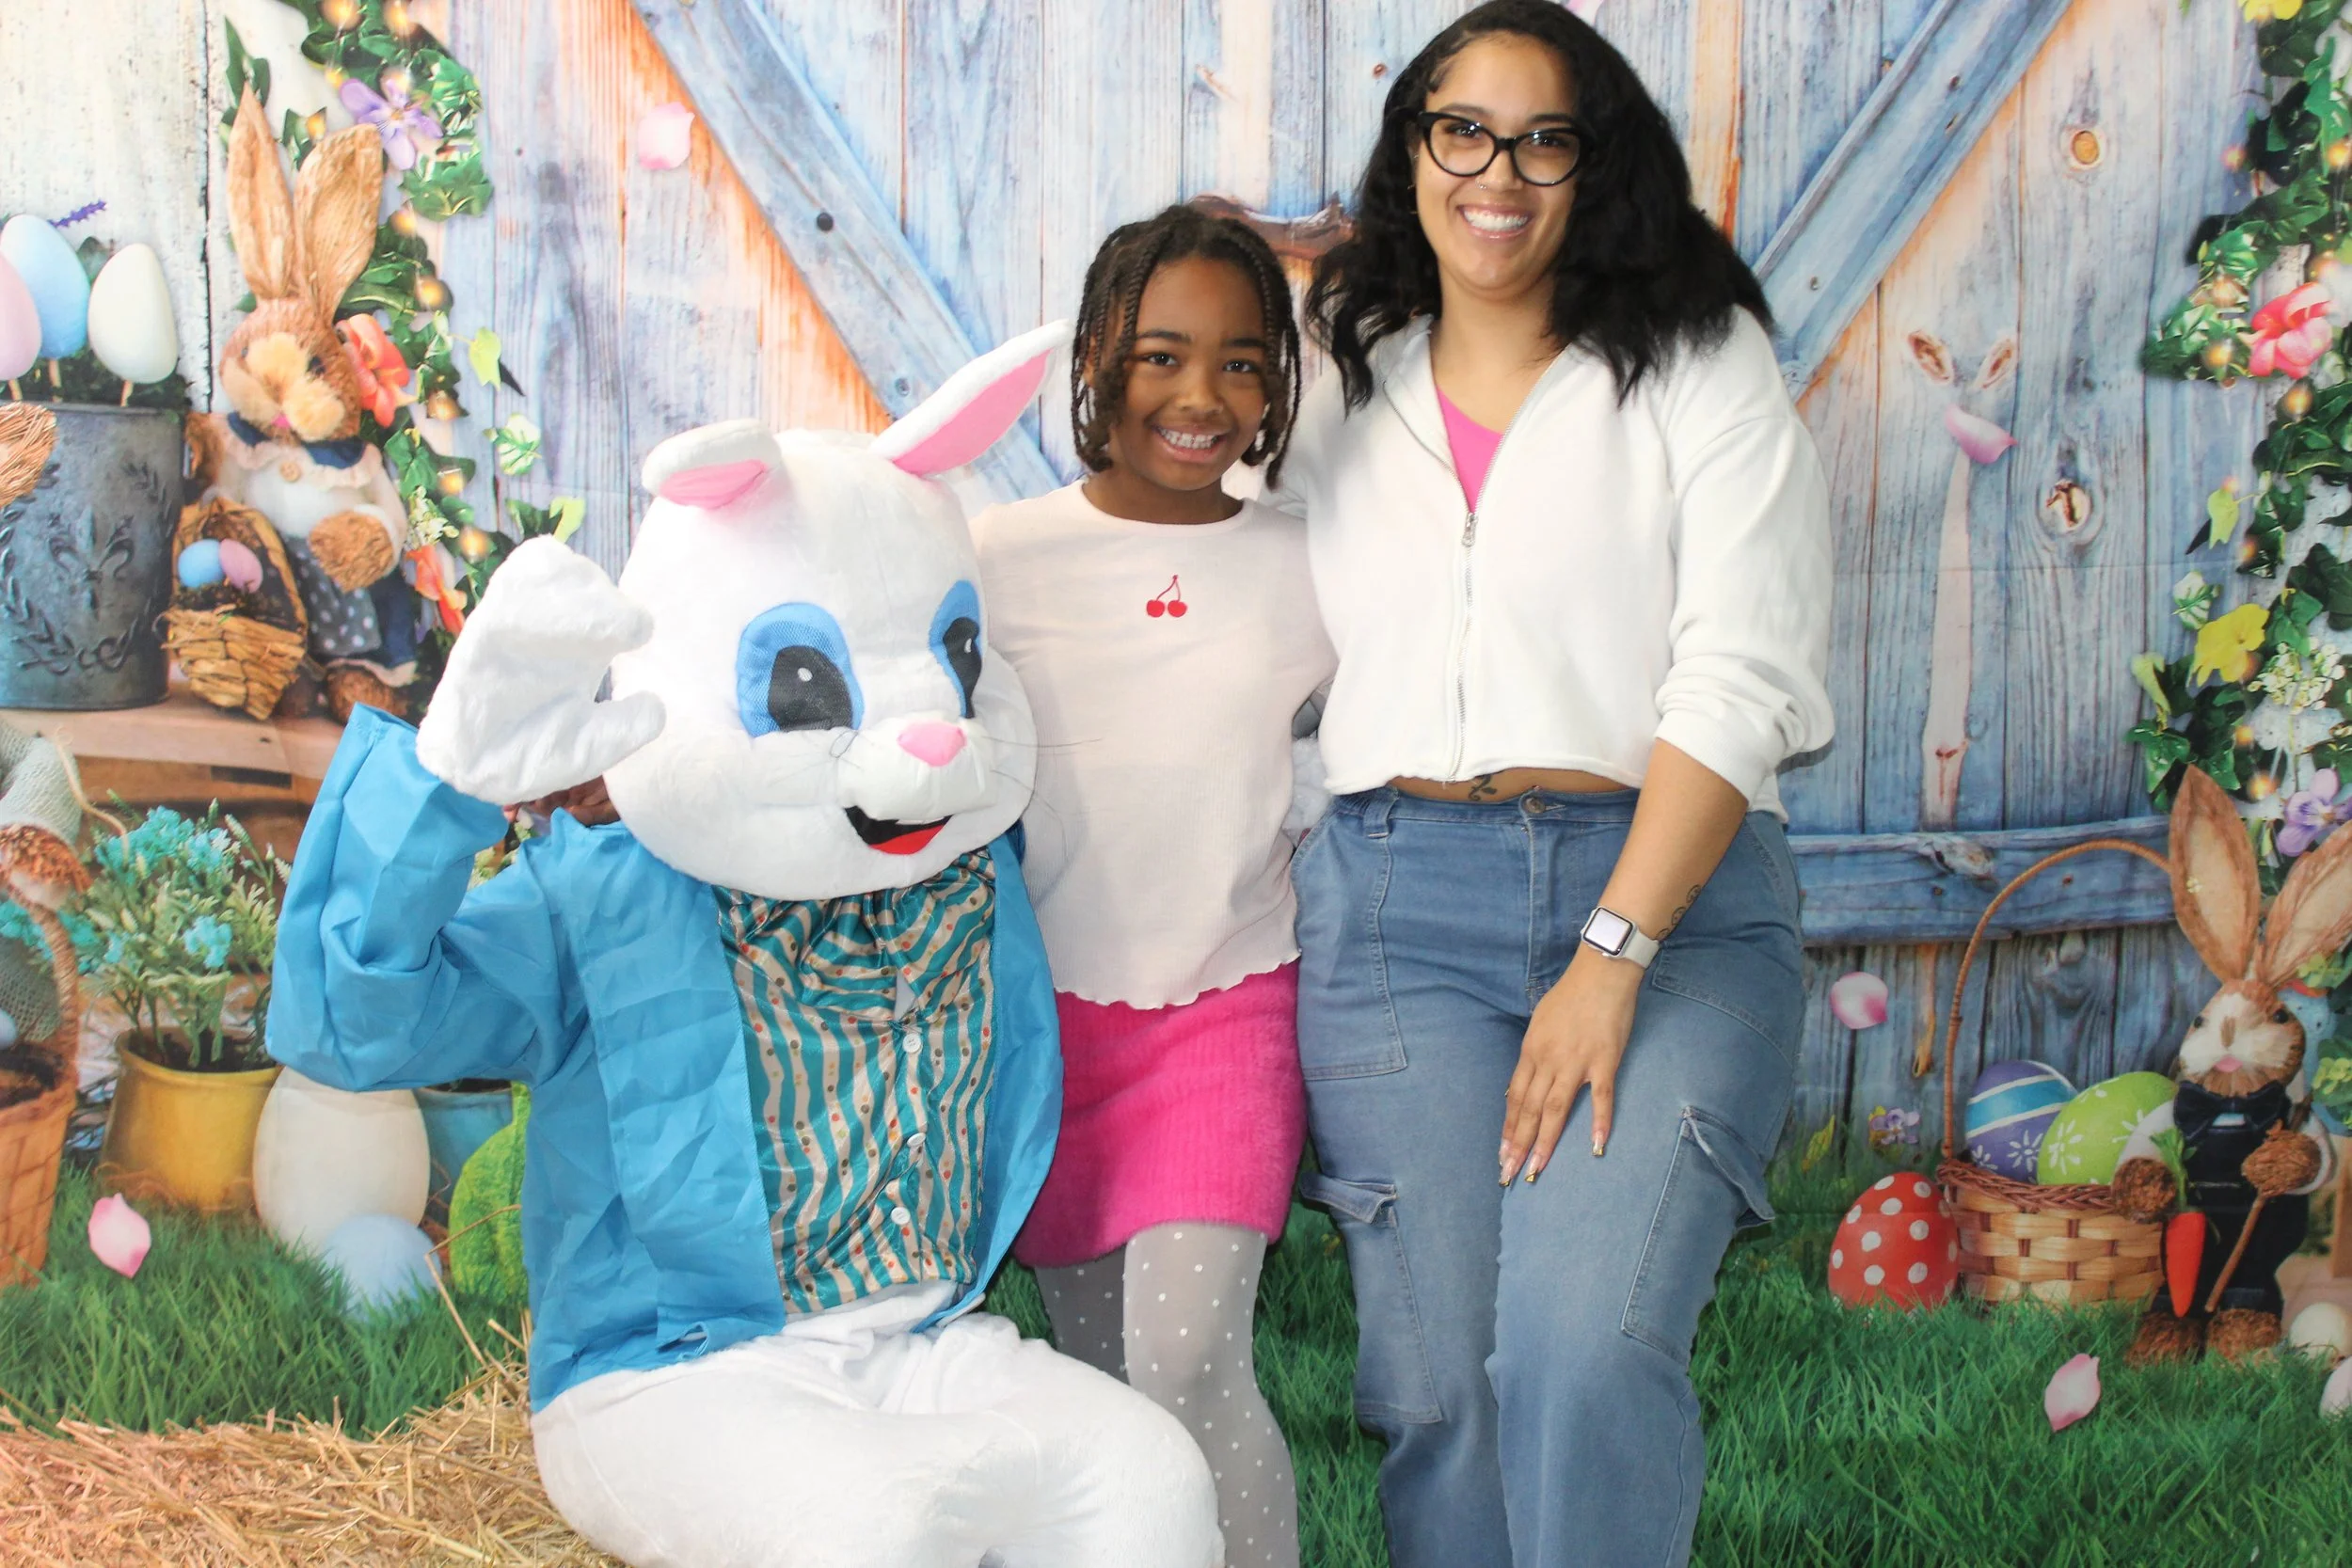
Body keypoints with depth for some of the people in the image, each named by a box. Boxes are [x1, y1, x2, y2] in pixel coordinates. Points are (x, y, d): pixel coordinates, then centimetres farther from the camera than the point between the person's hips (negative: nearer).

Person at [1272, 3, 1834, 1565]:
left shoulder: (1703, 371, 6)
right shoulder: (1340, 391, 18)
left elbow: (1739, 688, -4)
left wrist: (1612, 960, -13)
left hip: (1665, 903, -2)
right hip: (1395, 905, 3)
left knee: (1586, 1353, -23)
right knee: (1438, 1387, -8)